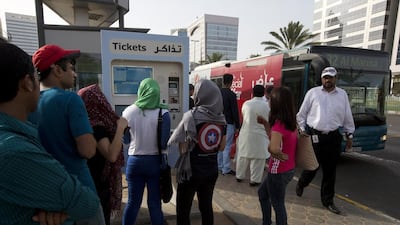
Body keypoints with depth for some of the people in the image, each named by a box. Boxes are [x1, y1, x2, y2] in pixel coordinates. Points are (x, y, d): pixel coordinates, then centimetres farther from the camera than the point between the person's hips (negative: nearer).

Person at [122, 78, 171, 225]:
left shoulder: (129, 111, -6)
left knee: (133, 202, 16)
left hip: (134, 161, 2)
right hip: (155, 161, -1)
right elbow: (164, 143, -15)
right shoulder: (162, 113, -12)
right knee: (155, 203, 13)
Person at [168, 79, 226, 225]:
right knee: (206, 207, 21)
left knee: (183, 211, 11)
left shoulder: (191, 116, -17)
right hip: (212, 169, 6)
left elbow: (182, 149, -14)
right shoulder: (221, 117, -1)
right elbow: (221, 147, 7)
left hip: (191, 169, -5)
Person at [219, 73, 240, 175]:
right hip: (228, 124, -6)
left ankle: (219, 166, 27)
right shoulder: (231, 94, -15)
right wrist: (237, 126, -6)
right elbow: (235, 112, -13)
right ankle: (226, 169, 9)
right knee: (227, 147, 1)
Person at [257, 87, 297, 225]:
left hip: (278, 172, -9)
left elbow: (274, 148, -44)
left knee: (278, 205, 12)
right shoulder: (291, 122, 0)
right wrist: (265, 123, 6)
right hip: (289, 169, 9)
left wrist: (282, 156, -23)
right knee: (263, 193, 26)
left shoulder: (278, 124, -26)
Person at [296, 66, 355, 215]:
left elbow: (347, 117, 13)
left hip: (333, 137, 3)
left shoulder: (342, 94, 7)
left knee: (330, 171, 10)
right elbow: (301, 114, 2)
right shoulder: (313, 92, -1)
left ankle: (328, 201, 26)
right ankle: (301, 184, 39)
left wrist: (349, 135, 14)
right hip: (314, 136, -2)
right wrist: (302, 131, -1)